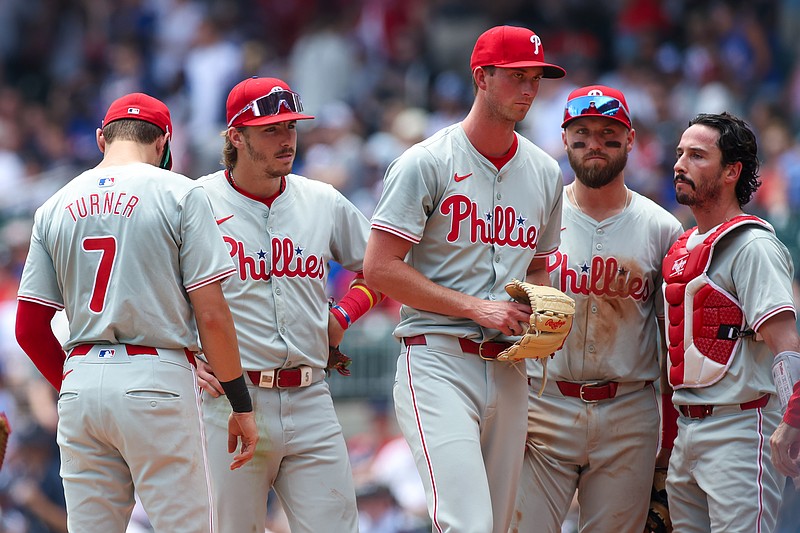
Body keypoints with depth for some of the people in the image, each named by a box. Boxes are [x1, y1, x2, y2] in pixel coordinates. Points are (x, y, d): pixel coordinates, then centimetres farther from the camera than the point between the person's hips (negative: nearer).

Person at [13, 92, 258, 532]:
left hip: (80, 384, 5)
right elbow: (211, 315, -8)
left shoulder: (55, 206, 11)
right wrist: (241, 406, -1)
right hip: (157, 380, -5)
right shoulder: (179, 194, -2)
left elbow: (29, 330, 10)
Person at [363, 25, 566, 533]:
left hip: (509, 371, 7)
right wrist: (477, 308, -13)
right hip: (439, 362, -7)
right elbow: (380, 268, -9)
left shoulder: (545, 172, 14)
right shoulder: (427, 163, -5)